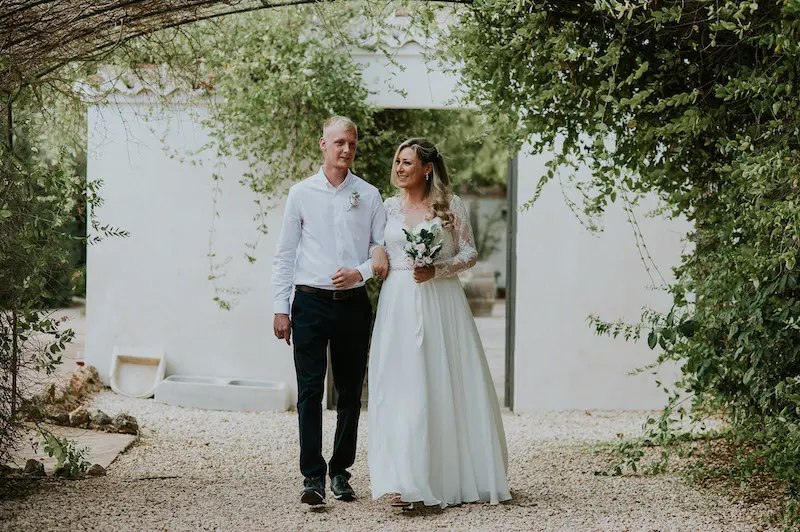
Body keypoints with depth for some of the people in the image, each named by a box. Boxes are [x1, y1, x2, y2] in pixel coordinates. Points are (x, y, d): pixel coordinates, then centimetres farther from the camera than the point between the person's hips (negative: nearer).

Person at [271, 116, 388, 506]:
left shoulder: (369, 195, 7)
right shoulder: (301, 194, 5)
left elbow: (383, 248, 11)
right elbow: (284, 254, 6)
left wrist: (360, 272, -9)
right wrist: (281, 308, 2)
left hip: (353, 303, 2)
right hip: (311, 302, -1)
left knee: (350, 393, 6)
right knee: (310, 391, -7)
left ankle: (341, 472, 15)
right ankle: (313, 477, -7)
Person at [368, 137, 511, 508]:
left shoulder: (450, 205, 3)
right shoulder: (389, 206, 11)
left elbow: (470, 253, 2)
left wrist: (437, 270, -11)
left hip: (441, 303, -1)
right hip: (399, 303, 2)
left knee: (446, 384, 2)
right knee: (402, 387, -6)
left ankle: (452, 476, 15)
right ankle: (406, 481, -9)